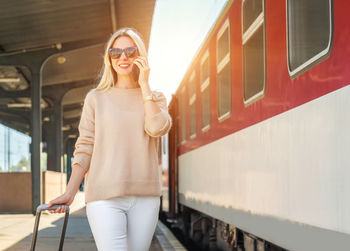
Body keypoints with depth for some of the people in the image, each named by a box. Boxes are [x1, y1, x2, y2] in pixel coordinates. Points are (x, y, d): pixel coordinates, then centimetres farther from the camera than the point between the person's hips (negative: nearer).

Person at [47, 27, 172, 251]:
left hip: (145, 197, 2)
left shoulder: (155, 98, 12)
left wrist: (144, 85, -5)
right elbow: (84, 149, 6)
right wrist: (69, 193, -2)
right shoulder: (96, 98, 8)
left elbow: (157, 128, -9)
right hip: (105, 198, -2)